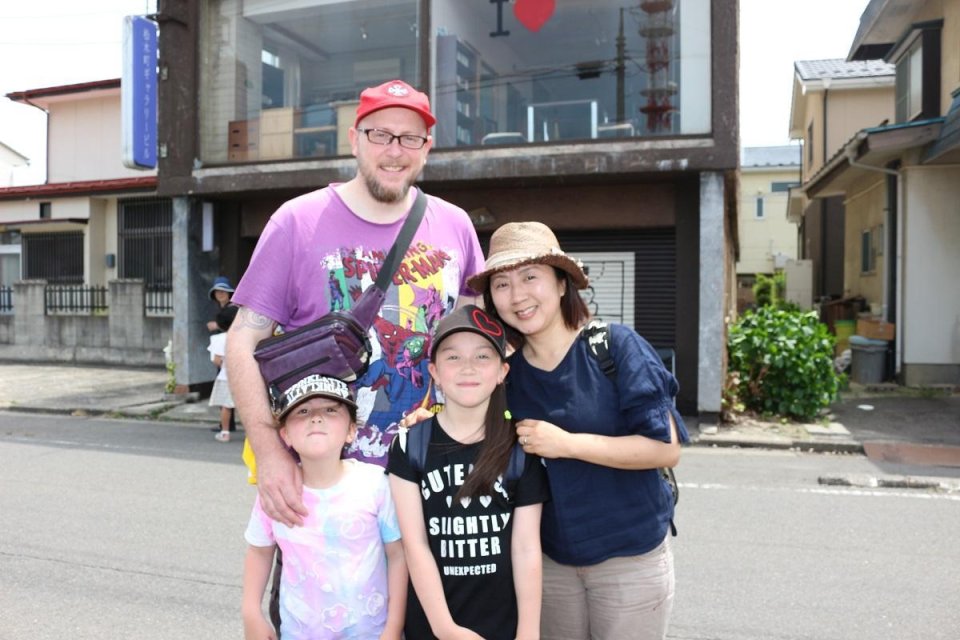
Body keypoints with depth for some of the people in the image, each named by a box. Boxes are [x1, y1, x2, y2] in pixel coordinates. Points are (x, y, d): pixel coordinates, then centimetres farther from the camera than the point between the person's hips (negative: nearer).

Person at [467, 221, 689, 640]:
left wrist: (566, 444, -22)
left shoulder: (615, 346, -15)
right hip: (549, 558, 4)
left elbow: (666, 448, -17)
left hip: (631, 554, -3)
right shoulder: (506, 369, -2)